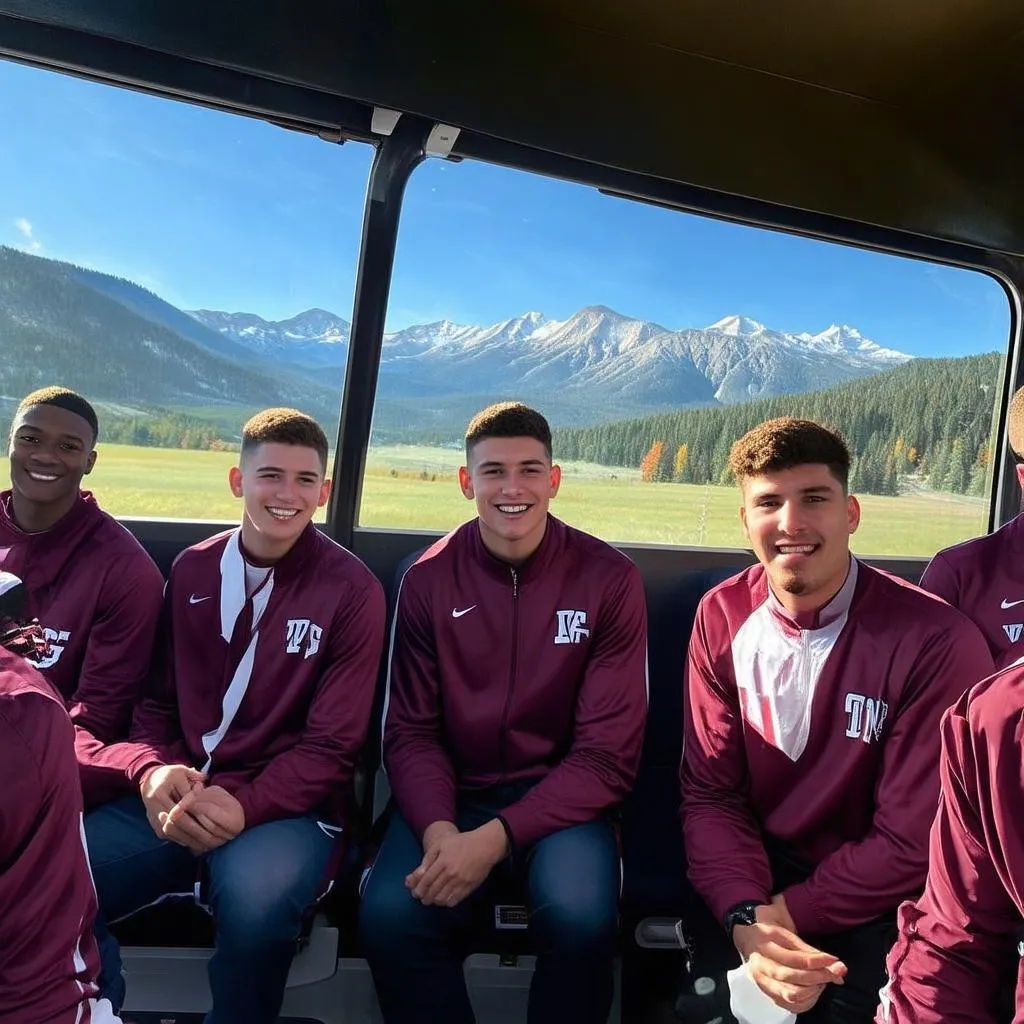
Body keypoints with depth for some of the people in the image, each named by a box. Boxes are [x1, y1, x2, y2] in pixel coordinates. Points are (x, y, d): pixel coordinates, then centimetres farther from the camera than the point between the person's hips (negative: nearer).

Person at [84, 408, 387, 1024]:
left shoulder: (352, 589, -6)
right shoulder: (191, 570, 9)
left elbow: (331, 746, -7)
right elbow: (156, 699, 13)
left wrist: (244, 805, -21)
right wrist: (152, 768, -8)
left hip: (288, 805, -3)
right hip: (174, 798, 4)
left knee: (256, 898, -35)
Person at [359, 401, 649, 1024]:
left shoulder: (609, 580, -8)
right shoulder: (429, 579, -2)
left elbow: (608, 754, -9)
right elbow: (411, 731, 0)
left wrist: (496, 837, -20)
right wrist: (437, 829, -20)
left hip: (561, 798, -1)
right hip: (454, 793, 2)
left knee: (581, 918, -30)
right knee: (390, 916, -25)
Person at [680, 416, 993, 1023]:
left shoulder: (937, 642, -19)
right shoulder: (722, 618, -6)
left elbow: (913, 843, -15)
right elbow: (710, 791, -8)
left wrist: (784, 914, -17)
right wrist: (744, 917, -23)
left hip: (873, 902, -1)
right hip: (754, 872, 2)